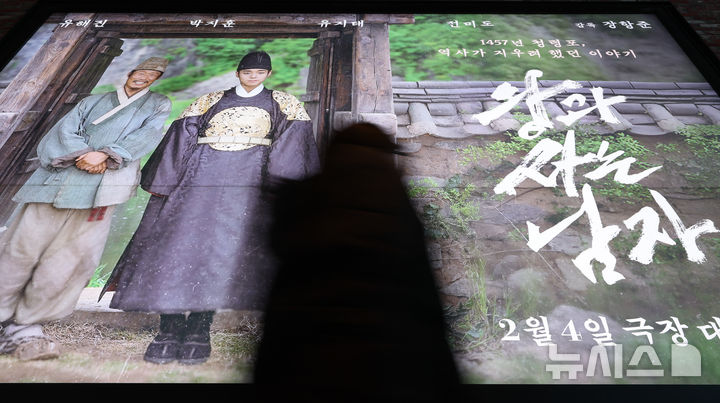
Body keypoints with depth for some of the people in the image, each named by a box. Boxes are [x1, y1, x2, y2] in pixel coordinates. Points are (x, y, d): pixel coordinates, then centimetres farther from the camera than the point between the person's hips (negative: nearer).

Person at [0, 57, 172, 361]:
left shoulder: (157, 105, 17)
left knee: (75, 255, -8)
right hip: (60, 179, 3)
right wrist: (83, 155, -9)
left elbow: (148, 135, 0)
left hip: (100, 186, -2)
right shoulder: (93, 101, 24)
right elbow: (66, 130, 11)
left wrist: (105, 155, -12)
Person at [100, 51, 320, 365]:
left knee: (222, 248, -12)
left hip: (247, 181, -2)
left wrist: (281, 185, -12)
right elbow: (182, 137, 14)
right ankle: (170, 330, -3)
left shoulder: (283, 104, 16)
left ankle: (198, 330, -6)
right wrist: (164, 182, 3)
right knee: (178, 243, -8)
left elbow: (293, 147, 3)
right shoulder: (210, 101, 21)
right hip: (199, 176, 2)